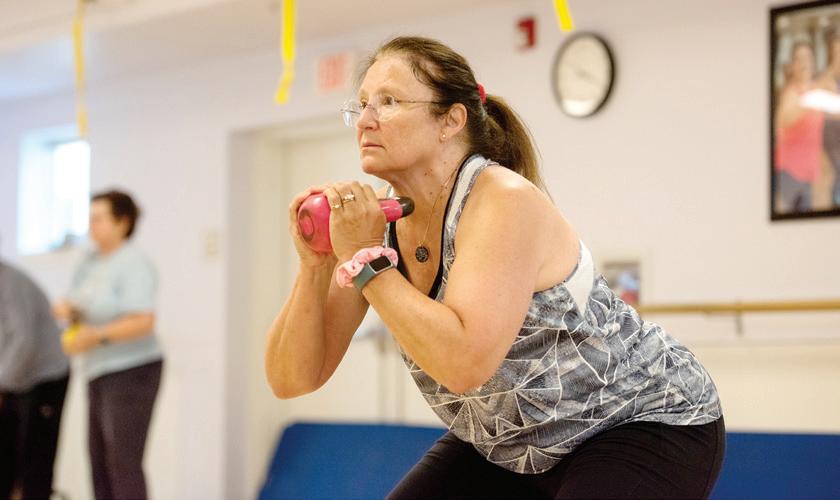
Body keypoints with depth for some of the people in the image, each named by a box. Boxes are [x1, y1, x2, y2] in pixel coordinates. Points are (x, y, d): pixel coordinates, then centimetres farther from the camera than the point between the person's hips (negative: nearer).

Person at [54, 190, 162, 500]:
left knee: (124, 462, -11)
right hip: (99, 373, 9)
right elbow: (75, 303, 19)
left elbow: (144, 322, -22)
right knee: (99, 459, 10)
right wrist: (67, 309, -4)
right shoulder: (90, 263, 11)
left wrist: (97, 336, -29)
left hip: (131, 372, -9)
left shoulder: (133, 264, -14)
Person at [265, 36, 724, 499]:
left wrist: (365, 261, -31)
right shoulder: (375, 219, -7)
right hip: (513, 446, 7)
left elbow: (465, 362, -39)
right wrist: (315, 266, -22)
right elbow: (292, 379, -8)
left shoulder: (504, 202, -27)